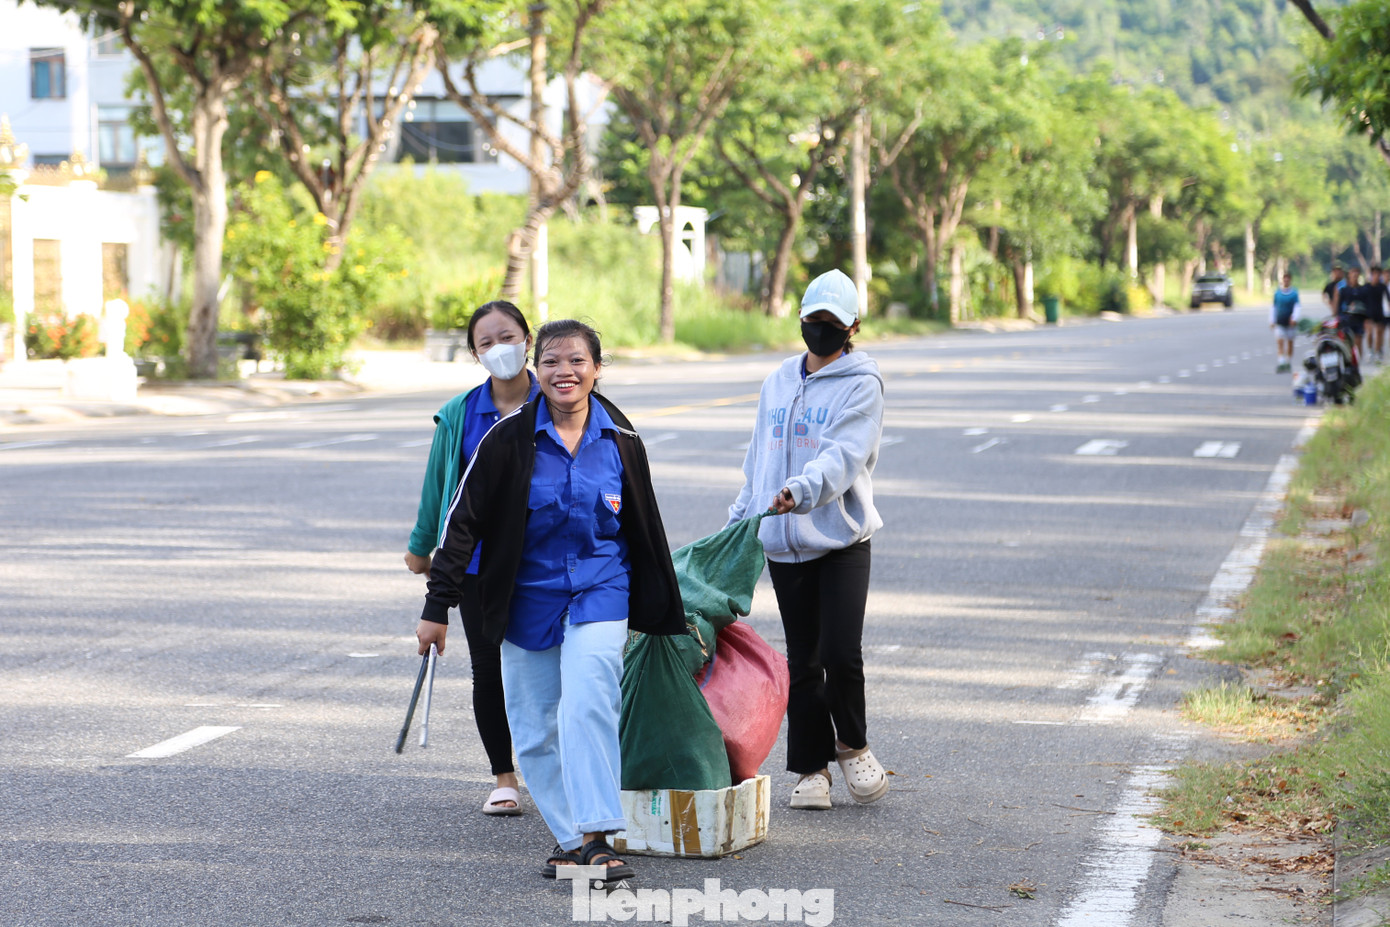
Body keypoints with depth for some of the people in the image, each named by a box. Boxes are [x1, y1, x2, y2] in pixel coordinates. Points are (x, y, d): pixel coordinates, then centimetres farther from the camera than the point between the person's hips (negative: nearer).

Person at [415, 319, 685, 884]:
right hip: (527, 598, 1)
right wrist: (437, 607, -5)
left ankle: (597, 838, -21)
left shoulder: (621, 444, 1)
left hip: (599, 594, -1)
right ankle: (570, 838, 14)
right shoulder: (510, 440, -7)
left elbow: (646, 532, 12)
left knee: (586, 705, -20)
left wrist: (663, 617, 18)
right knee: (535, 728, 3)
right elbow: (463, 520, -3)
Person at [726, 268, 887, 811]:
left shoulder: (861, 385, -3)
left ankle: (851, 745, 13)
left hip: (842, 539, -4)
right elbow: (759, 459, 24)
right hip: (784, 544, 5)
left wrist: (802, 489, -36)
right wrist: (738, 520, 20)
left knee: (841, 653, -12)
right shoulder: (778, 383, 15)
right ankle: (810, 768, 14)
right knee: (802, 661, 5)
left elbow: (844, 454, -19)